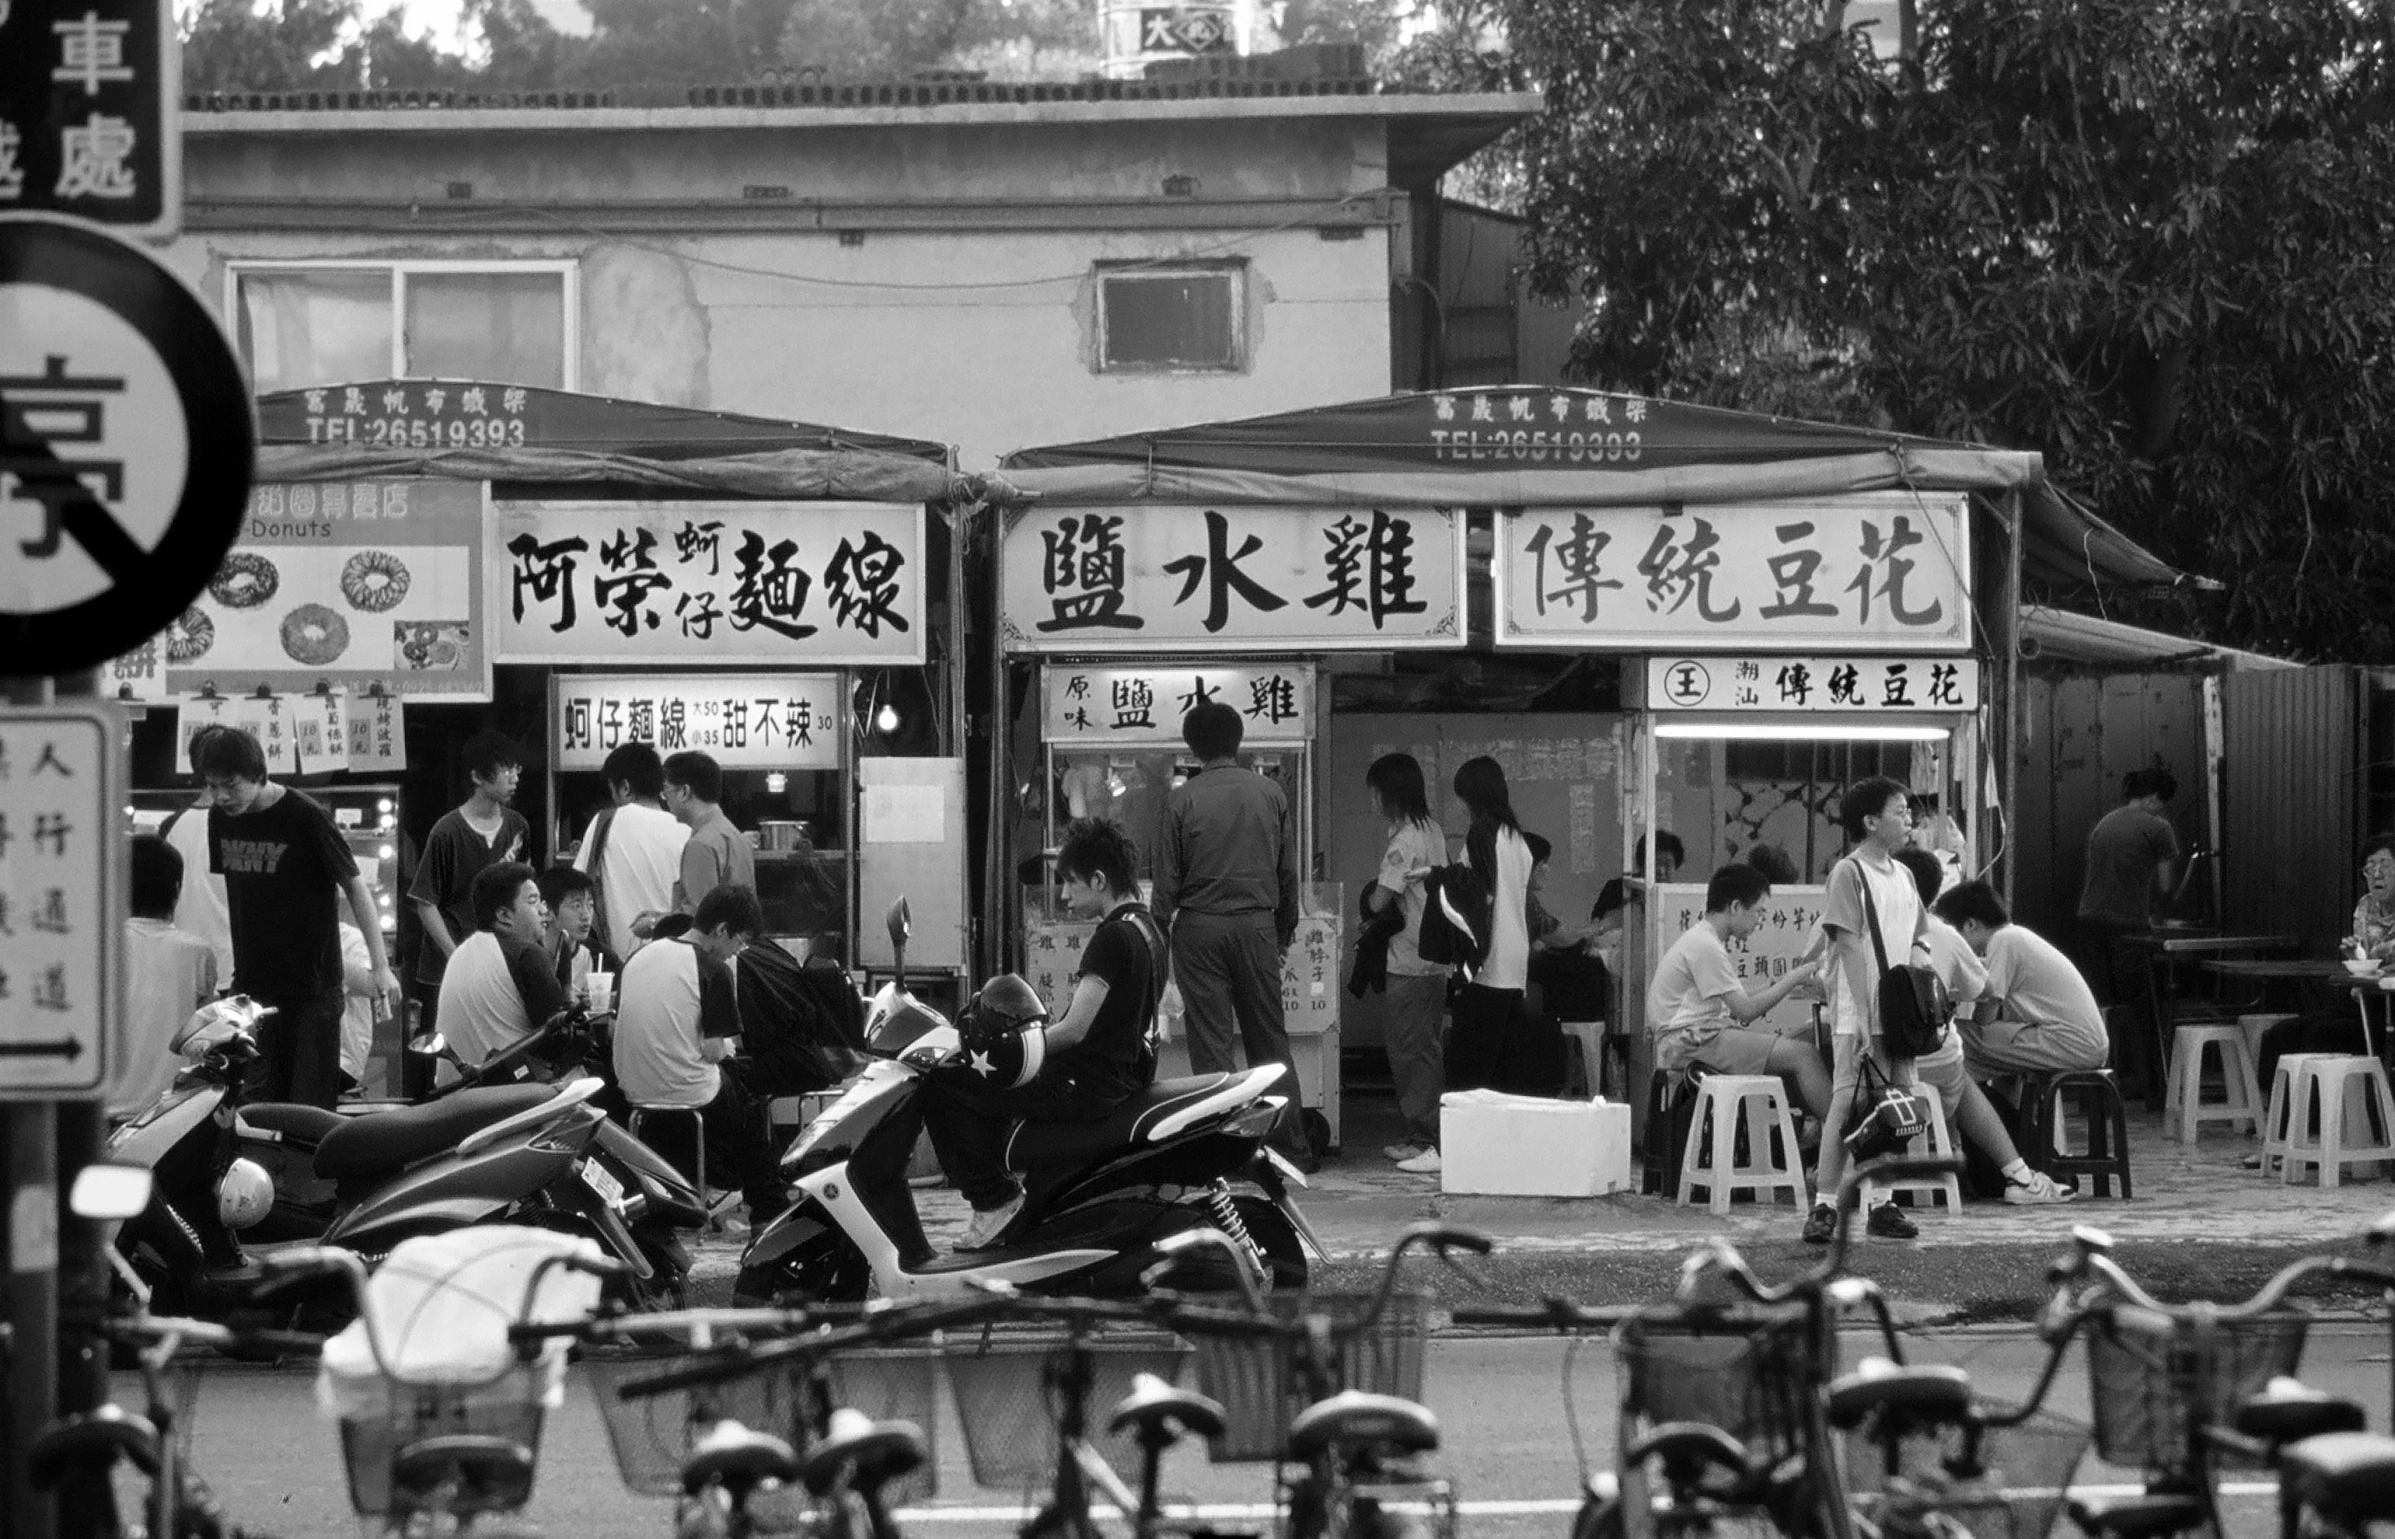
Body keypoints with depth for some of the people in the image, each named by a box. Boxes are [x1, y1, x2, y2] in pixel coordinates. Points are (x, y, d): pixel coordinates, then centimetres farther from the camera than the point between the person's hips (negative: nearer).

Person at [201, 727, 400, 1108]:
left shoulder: (307, 819, -13)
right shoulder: (221, 818, 2)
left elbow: (355, 887, -6)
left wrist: (381, 967, -10)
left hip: (312, 987, -4)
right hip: (250, 985, 4)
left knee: (310, 1105, -4)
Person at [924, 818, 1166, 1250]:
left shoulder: (1113, 938, -18)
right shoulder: (1147, 928, 13)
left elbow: (1076, 1029, -22)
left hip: (1087, 1086, -10)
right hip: (1127, 1079, 10)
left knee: (942, 1085, -11)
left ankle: (995, 1198, -9)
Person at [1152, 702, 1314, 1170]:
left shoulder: (1182, 799, -6)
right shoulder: (1270, 794, 2)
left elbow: (1168, 877, -4)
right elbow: (1289, 871, 9)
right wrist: (1285, 931, 20)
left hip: (1200, 926, -3)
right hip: (1257, 923, 3)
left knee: (1211, 1042, 2)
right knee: (1270, 1039, 10)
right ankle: (1293, 1145, 10)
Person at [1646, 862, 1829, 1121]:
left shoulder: (1702, 939, 15)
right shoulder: (1706, 947, -17)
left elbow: (1736, 1001, 19)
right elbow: (1745, 1011, -18)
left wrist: (1778, 983, 9)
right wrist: (1790, 982, -9)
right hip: (1692, 1045, -11)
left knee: (1800, 1047, 11)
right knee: (1802, 1054, -16)